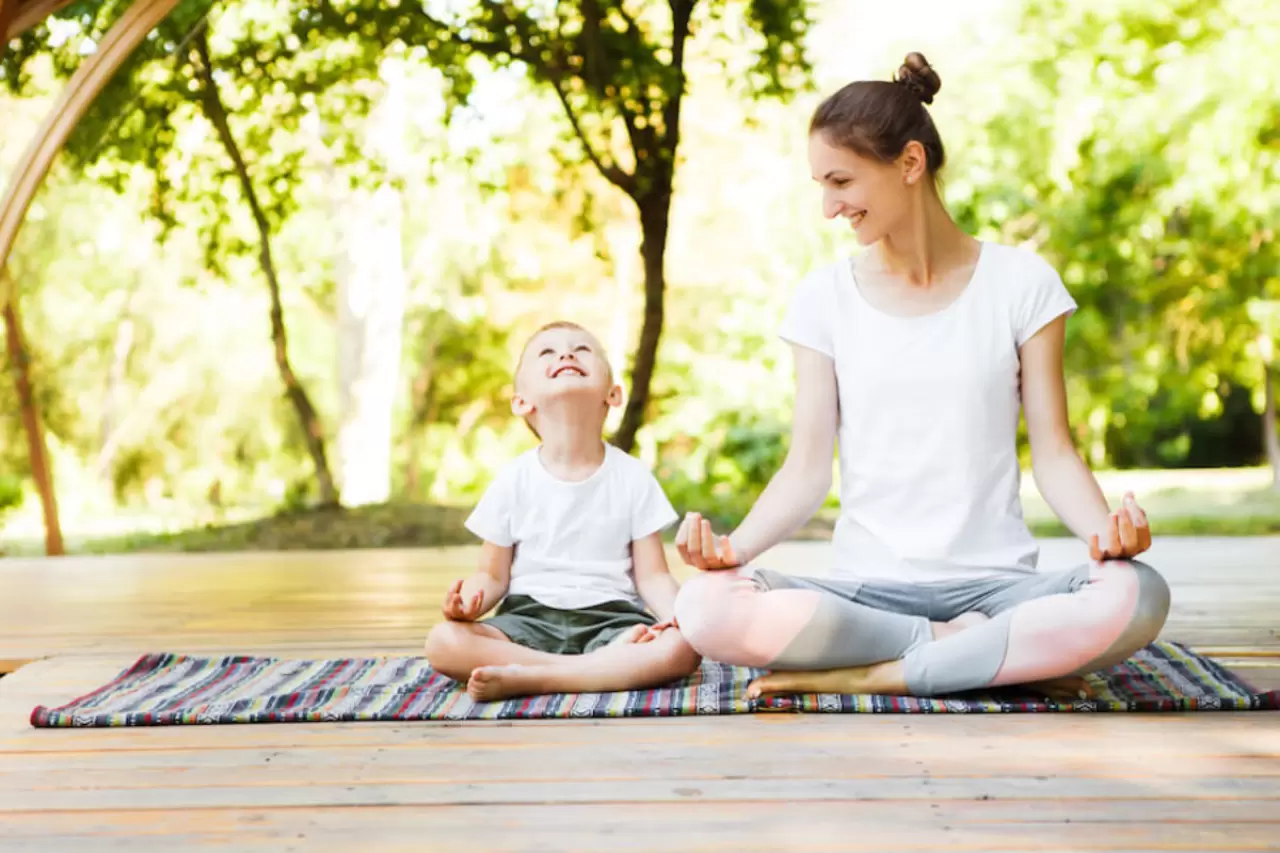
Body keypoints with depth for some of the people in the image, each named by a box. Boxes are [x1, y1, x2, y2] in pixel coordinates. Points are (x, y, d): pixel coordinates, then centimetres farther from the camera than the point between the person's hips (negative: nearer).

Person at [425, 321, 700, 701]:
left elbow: (652, 576, 3)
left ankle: (524, 678, -29)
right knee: (444, 642, -27)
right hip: (529, 619, 1)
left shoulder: (633, 477, 4)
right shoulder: (514, 480, 5)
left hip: (611, 618, 0)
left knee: (682, 648, -30)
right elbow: (493, 574, 8)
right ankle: (609, 664, -25)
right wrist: (469, 599, -16)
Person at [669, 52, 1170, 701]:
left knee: (1136, 596, -33)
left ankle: (865, 676, -20)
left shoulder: (1019, 282, 3)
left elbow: (1053, 452, 2)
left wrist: (1105, 527, -19)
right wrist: (734, 545, -15)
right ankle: (1011, 655, -16)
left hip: (992, 582, -1)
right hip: (865, 588, 2)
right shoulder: (824, 298, 7)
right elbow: (808, 466, 3)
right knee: (704, 608, -29)